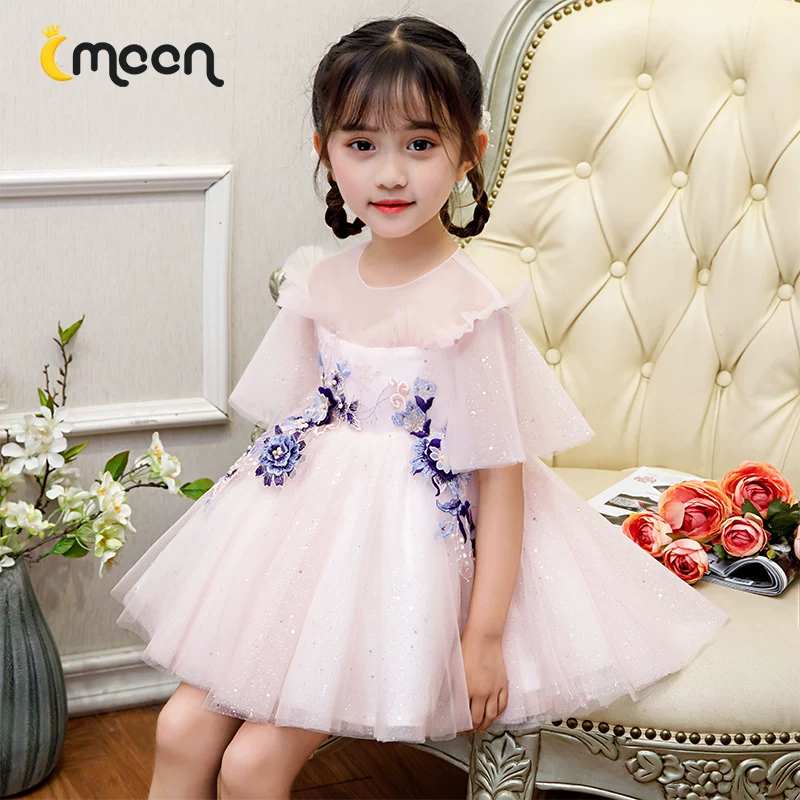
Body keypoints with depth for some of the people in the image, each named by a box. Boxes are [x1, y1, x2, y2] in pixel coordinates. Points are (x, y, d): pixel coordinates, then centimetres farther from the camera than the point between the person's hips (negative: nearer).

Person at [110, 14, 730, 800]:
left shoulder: (470, 307, -18)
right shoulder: (321, 280, 1)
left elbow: (501, 476, -15)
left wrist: (486, 635, -16)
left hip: (408, 550, -6)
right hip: (309, 529, 6)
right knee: (183, 729, 1)